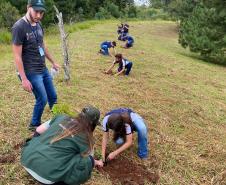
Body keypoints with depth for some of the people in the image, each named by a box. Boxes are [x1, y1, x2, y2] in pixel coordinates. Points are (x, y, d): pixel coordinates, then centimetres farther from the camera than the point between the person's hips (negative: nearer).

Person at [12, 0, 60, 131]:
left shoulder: (38, 24, 5)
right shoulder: (19, 27, -18)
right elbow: (17, 56, -17)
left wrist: (53, 62, 24)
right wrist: (24, 79, -19)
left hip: (43, 69, 7)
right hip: (31, 72, -7)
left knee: (53, 97, 13)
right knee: (42, 100, -1)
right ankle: (34, 125, 24)